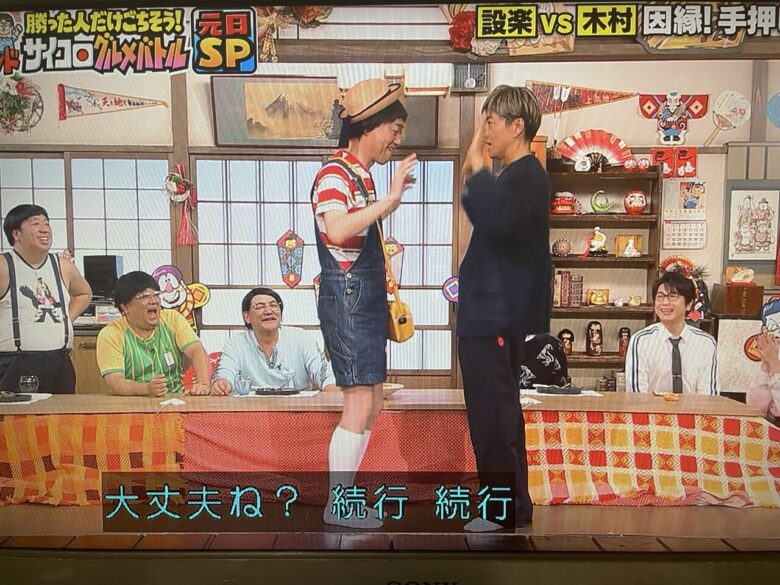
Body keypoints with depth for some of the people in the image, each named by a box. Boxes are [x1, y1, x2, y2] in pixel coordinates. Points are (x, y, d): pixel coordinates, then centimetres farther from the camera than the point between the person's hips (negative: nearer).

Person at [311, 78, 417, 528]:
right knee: (360, 403, -8)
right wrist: (390, 199, -29)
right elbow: (337, 230, -32)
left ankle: (345, 492, 22)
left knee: (371, 405, 12)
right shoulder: (335, 173, -12)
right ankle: (337, 506, 4)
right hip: (347, 295, -10)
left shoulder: (362, 175, 17)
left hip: (367, 297, 10)